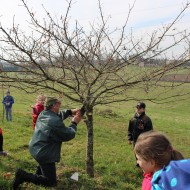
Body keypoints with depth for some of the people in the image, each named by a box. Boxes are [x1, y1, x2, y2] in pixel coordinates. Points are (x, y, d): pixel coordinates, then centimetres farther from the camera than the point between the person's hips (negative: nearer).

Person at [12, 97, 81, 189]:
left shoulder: (43, 114, -1)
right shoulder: (55, 122, -28)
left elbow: (57, 116, 19)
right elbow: (69, 135, -16)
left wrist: (70, 112, 11)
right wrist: (74, 123, -2)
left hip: (35, 148, 10)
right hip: (43, 154, -9)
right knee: (51, 182, 4)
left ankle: (39, 172, 33)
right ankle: (24, 175, -4)